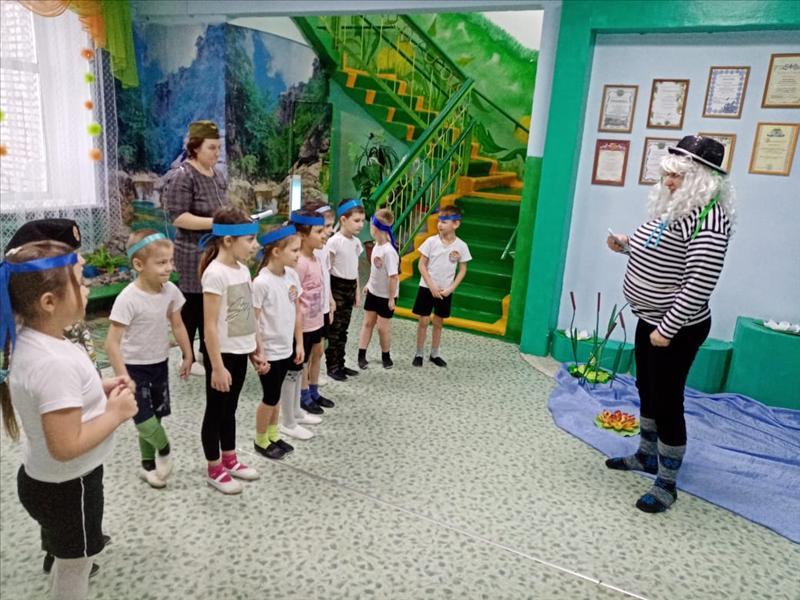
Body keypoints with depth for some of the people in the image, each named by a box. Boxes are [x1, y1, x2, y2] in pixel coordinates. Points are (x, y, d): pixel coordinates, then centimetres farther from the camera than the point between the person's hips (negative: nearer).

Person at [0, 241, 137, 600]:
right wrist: (116, 413, -20)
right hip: (67, 488, -9)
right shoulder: (56, 362, -33)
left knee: (69, 563, 31)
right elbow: (66, 446, -32)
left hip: (45, 478, 9)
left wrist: (100, 390, 1)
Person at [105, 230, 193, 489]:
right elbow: (112, 343, -22)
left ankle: (148, 464, 34)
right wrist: (123, 377, -23)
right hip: (134, 367, -5)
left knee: (155, 416, 14)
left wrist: (187, 356, 10)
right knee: (143, 418, -12)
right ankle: (164, 451, 18)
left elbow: (177, 325, 7)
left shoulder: (170, 290, -8)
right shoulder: (128, 298, -25)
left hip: (160, 363, 5)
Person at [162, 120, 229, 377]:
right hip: (194, 255, -7)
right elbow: (178, 217, -20)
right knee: (193, 307, 4)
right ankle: (187, 358, 19)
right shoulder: (182, 176, -14)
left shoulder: (217, 174, 9)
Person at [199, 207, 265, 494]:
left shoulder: (243, 270, 5)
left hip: (240, 352, 8)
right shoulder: (215, 273, -20)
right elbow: (210, 325, -20)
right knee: (216, 411, 9)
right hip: (222, 353, -8)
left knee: (230, 408, 20)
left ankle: (230, 460, 36)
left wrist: (257, 350, 14)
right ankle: (215, 470, 24)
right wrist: (217, 366, -20)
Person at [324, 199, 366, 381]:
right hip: (337, 287, -7)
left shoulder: (356, 242, 6)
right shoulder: (334, 241, -16)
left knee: (343, 328, 14)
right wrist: (329, 295, -18)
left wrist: (357, 290, 14)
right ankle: (332, 366, 10)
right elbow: (327, 270, -16)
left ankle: (340, 364, 23)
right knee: (334, 328, 0)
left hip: (350, 287, 7)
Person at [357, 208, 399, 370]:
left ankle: (386, 356, 25)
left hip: (386, 296, -8)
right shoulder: (377, 245, -3)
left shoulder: (388, 251, -29)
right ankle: (361, 355, 20)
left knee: (383, 327, 3)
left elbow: (394, 277, -26)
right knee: (368, 322, 11)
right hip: (373, 292, 8)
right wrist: (369, 284, 17)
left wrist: (391, 299, -21)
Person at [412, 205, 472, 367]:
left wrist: (451, 288, -9)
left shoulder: (461, 246, -8)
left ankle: (435, 354, 27)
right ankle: (419, 354, 17)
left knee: (438, 322, 13)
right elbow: (422, 265, -6)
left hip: (445, 290, 1)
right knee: (423, 321, 4)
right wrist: (432, 286, -13)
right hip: (427, 287, -1)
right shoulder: (431, 241, -11)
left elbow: (462, 270, 0)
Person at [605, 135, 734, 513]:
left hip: (676, 329, -10)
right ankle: (646, 456, 40)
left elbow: (699, 284, -27)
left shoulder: (708, 220, -23)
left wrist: (668, 329, -24)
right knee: (647, 391, 21)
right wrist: (626, 245, 4)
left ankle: (667, 485, 15)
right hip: (651, 320, 10)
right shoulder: (674, 207, 6)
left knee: (668, 402, 0)